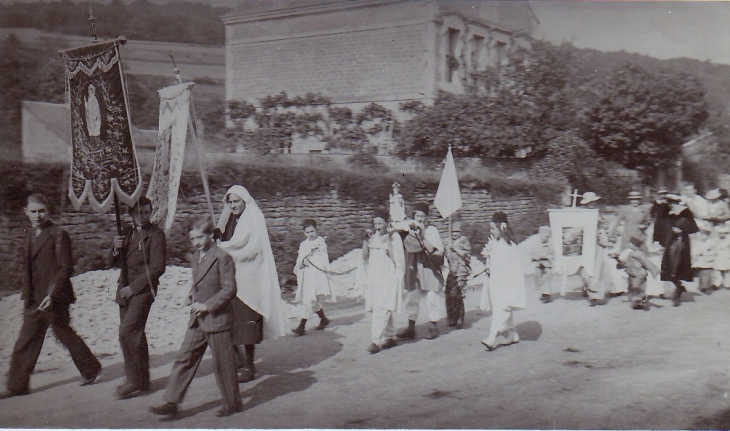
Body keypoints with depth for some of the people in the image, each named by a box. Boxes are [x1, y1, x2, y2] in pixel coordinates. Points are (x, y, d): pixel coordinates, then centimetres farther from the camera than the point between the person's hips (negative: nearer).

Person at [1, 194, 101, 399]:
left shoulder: (58, 234, -13)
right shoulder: (29, 234, 11)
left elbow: (65, 268, -16)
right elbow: (28, 266, 18)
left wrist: (52, 295, -22)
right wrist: (27, 294, 14)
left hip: (54, 298, -7)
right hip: (34, 300, 7)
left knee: (64, 334, 7)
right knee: (25, 343, 7)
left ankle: (90, 367, 27)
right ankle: (18, 385, 15)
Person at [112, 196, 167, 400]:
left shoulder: (155, 234, -7)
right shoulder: (127, 233, 16)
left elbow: (157, 267, -13)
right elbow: (117, 262, 17)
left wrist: (133, 287, -15)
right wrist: (117, 249, -5)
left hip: (142, 290, -7)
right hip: (125, 290, 7)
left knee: (127, 332, -16)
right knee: (134, 334, 12)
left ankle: (136, 380, -7)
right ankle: (138, 379, 22)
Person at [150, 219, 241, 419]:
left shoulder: (222, 258, -14)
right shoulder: (196, 257, 12)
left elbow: (229, 290, -17)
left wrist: (207, 306, -19)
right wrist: (192, 294, 6)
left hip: (217, 319, -8)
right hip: (197, 320, 8)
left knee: (223, 363, 3)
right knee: (184, 359, 5)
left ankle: (232, 402, 19)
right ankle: (171, 403, 10)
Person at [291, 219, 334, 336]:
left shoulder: (320, 242, -3)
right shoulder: (303, 244, 13)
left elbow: (323, 261, -9)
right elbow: (299, 260, 11)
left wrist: (309, 260, -9)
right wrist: (303, 262, -10)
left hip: (317, 275, -6)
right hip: (306, 276, 6)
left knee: (308, 300, -12)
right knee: (313, 300, 15)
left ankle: (301, 326, -14)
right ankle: (324, 319, 34)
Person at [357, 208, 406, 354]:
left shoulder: (394, 236, -3)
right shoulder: (372, 236, 10)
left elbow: (397, 258, -11)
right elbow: (364, 256, 4)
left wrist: (387, 241, -17)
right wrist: (365, 239, -6)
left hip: (388, 277, -5)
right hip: (374, 277, 5)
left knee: (382, 309, -13)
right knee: (383, 310, 10)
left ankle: (376, 341, -16)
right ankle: (390, 338, 21)